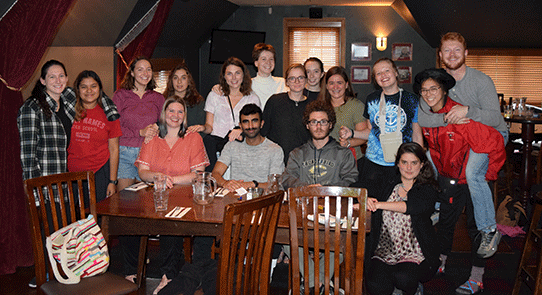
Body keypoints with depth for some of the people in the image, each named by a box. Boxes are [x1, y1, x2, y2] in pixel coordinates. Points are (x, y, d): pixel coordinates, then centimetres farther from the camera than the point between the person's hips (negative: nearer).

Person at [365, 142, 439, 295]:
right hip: (385, 251, 2)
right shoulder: (389, 182, 9)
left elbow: (412, 206, -23)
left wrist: (378, 204, -32)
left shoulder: (428, 189, -3)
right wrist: (368, 201, -19)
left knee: (403, 278, -30)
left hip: (415, 254, -2)